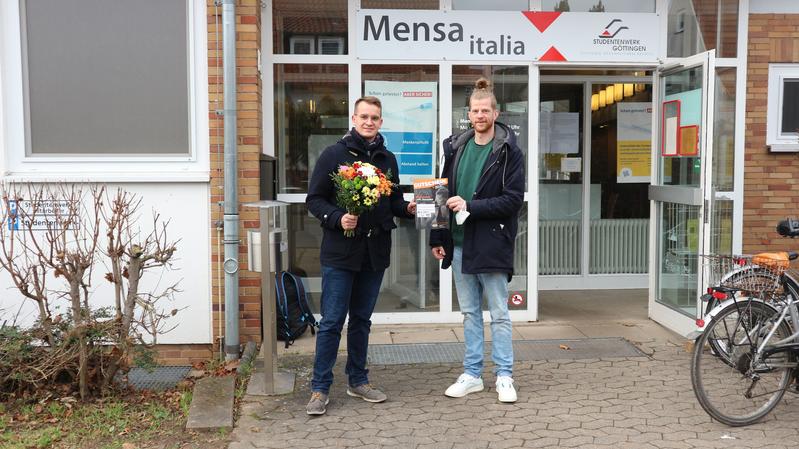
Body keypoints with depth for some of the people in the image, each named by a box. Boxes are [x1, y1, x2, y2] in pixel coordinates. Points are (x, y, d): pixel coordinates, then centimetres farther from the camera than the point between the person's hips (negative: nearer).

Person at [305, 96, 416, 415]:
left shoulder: (387, 159, 11)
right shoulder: (334, 155, -3)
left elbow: (393, 201, 16)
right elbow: (314, 199, -5)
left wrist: (407, 208, -5)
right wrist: (337, 218, -21)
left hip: (375, 251, 5)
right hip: (340, 250, -4)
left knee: (362, 319, 15)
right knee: (332, 321, -2)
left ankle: (358, 380, 26)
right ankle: (320, 388, 8)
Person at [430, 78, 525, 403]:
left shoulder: (509, 152, -6)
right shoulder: (455, 147, 9)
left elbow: (513, 199, -13)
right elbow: (444, 194, 13)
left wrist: (470, 206, -18)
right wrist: (438, 238, 9)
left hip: (491, 244, -5)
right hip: (459, 243, 5)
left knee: (499, 314, 4)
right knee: (470, 313, 13)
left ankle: (504, 377, 14)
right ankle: (472, 374, 22)